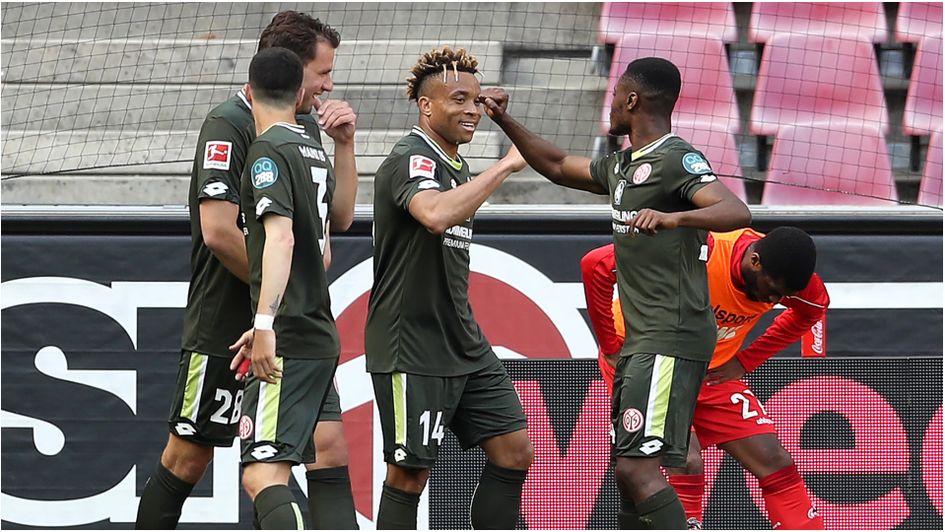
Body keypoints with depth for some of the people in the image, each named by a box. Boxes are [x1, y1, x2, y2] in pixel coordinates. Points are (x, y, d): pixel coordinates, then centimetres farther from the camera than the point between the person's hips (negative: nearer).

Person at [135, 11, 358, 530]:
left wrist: (344, 145, 5)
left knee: (329, 444, -6)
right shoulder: (228, 126, -13)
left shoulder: (307, 126, 12)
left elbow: (340, 217, 19)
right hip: (226, 327, -7)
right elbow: (219, 231, -22)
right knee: (188, 455, 3)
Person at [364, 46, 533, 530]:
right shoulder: (410, 159, -15)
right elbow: (436, 214, -37)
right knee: (410, 473, -4)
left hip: (464, 346, 9)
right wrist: (505, 166, -30)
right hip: (412, 350, -9)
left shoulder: (457, 166, 15)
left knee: (514, 453, 5)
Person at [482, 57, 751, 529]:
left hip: (671, 339, -10)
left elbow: (737, 212, -27)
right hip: (640, 340, 10)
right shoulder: (623, 166, 18)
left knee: (637, 467, -20)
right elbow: (558, 167, 34)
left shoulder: (678, 160, -12)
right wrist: (505, 122, 26)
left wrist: (674, 217, -43)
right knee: (629, 469, 10)